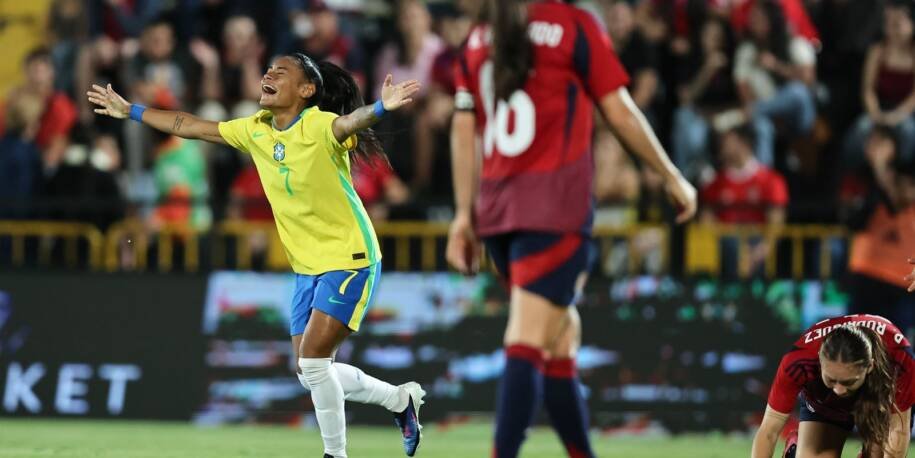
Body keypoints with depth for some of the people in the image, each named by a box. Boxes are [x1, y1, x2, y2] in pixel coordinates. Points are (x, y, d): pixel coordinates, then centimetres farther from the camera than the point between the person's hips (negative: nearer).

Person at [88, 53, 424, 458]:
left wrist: (380, 108, -64)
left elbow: (350, 122, -43)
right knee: (311, 374, 9)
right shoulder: (255, 131, 2)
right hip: (307, 266, 8)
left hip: (349, 260, -8)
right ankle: (401, 399, 29)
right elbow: (188, 126, 14)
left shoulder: (319, 126, -20)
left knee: (313, 360, -17)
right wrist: (130, 112, 20)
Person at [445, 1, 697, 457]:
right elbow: (620, 113, -1)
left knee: (559, 332, 16)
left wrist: (465, 214, 14)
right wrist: (672, 178, 9)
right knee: (528, 342, -13)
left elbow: (463, 130, 11)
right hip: (555, 205, -6)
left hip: (496, 199, 6)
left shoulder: (478, 38, 12)